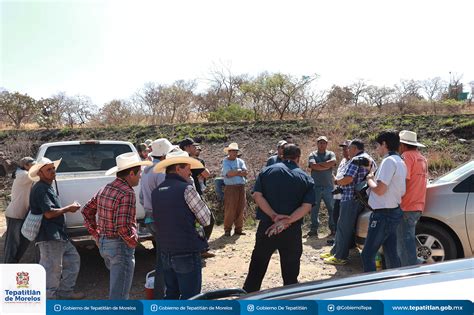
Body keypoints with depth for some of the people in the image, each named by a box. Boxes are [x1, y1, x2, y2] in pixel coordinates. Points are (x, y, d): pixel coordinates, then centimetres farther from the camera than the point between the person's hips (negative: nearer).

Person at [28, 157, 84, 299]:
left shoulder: (48, 187, 18)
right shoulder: (40, 189, -15)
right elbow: (49, 213, -22)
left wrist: (69, 208, 14)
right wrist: (69, 208, -11)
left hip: (59, 235, 11)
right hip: (49, 237, -11)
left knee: (73, 259, 17)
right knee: (52, 269, -3)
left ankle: (65, 291, 26)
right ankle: (47, 297, 10)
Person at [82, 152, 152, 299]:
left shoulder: (105, 189, 7)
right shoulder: (127, 193, -22)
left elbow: (87, 211, 16)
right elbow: (124, 226, -29)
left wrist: (96, 235, 17)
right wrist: (134, 241, -12)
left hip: (103, 244, 9)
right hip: (120, 246, -9)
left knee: (116, 285, 29)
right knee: (119, 293, 2)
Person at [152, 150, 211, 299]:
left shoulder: (156, 191, 7)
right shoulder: (186, 188, -15)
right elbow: (206, 220, -9)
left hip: (166, 252, 7)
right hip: (187, 253, -7)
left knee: (171, 293, 21)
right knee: (190, 298, 5)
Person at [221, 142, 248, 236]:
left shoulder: (240, 161, 14)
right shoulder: (225, 162, 1)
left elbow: (246, 172, 0)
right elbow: (229, 173, -15)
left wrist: (234, 172, -10)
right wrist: (240, 171, -5)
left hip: (241, 187, 5)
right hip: (230, 187, -5)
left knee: (240, 209, 6)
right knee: (230, 209, -5)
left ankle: (238, 229, 16)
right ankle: (227, 229, 5)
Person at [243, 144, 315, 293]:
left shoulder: (267, 171, 2)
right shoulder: (306, 178, 1)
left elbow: (257, 196, -9)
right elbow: (306, 207, -10)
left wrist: (274, 216, -13)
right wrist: (286, 222, -15)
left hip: (266, 227, 1)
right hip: (292, 231, 0)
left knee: (256, 269, 14)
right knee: (290, 272, 14)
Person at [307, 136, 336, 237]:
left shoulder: (330, 154, 9)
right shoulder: (312, 155, 6)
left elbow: (332, 162, -13)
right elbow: (313, 166, -13)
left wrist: (319, 164, -9)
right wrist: (327, 165, -8)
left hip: (328, 186, 1)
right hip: (316, 186, -1)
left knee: (332, 208, 5)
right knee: (314, 209, 5)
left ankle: (333, 229, 15)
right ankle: (313, 229, 13)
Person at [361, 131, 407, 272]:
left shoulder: (389, 161, -17)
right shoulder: (400, 162, 14)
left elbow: (379, 189, -25)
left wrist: (369, 180, -5)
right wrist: (374, 179, 13)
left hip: (383, 214, -10)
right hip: (394, 211, 10)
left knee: (367, 254, -3)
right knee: (391, 254, 17)